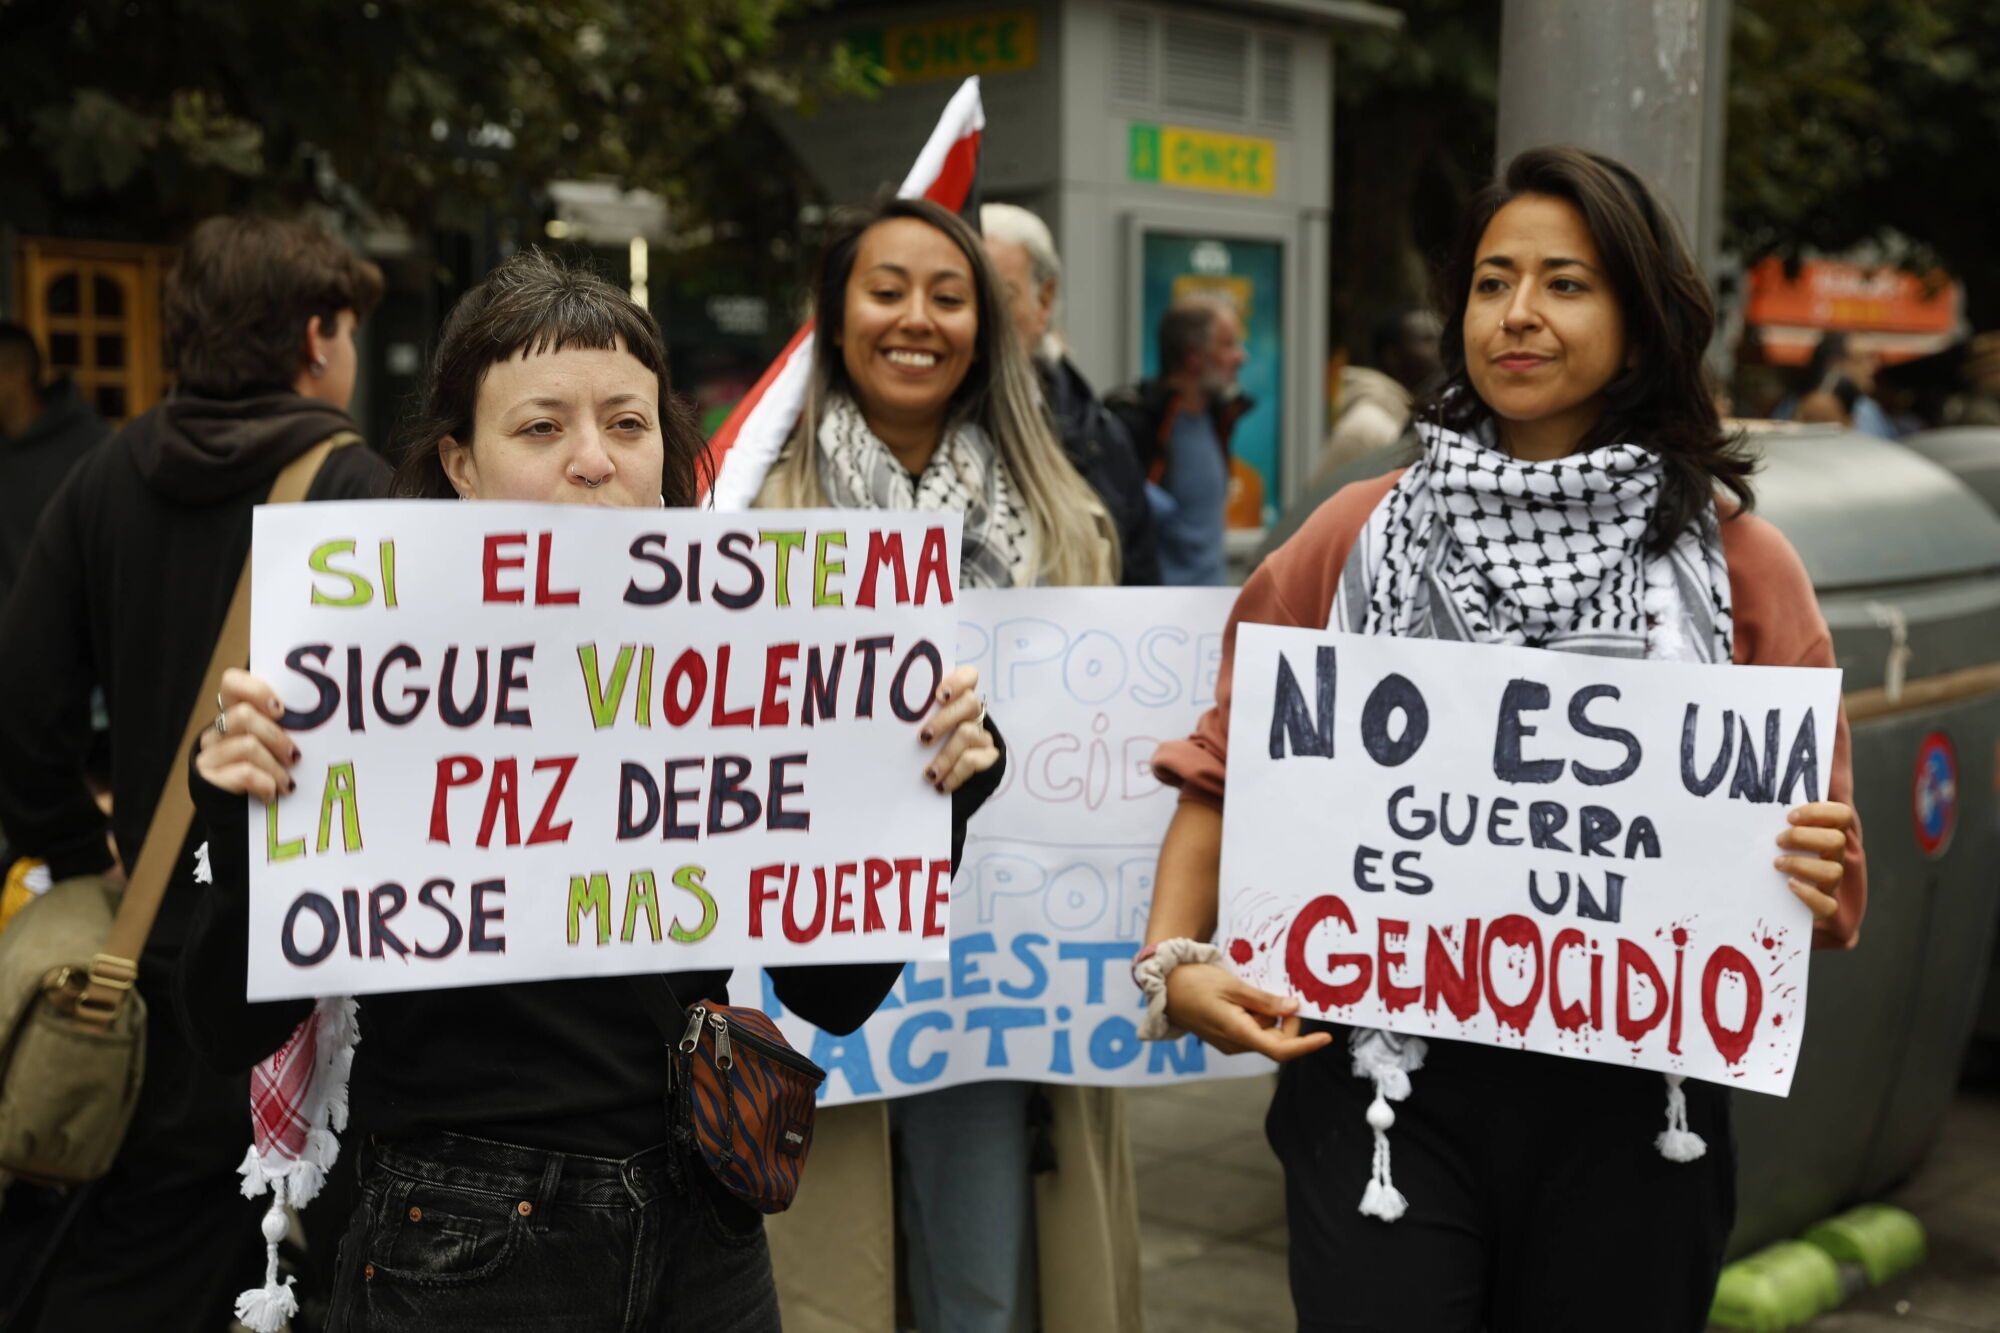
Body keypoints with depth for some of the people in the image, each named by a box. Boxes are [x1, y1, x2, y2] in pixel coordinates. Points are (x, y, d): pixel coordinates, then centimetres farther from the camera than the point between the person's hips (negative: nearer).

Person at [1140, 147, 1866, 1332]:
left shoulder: (1737, 563, 2)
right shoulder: (1362, 539, 4)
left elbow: (1824, 890, 6)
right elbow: (1225, 767, 6)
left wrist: (1814, 878, -16)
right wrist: (1174, 958, -8)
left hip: (1629, 1104, 1)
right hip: (1386, 1092, 0)